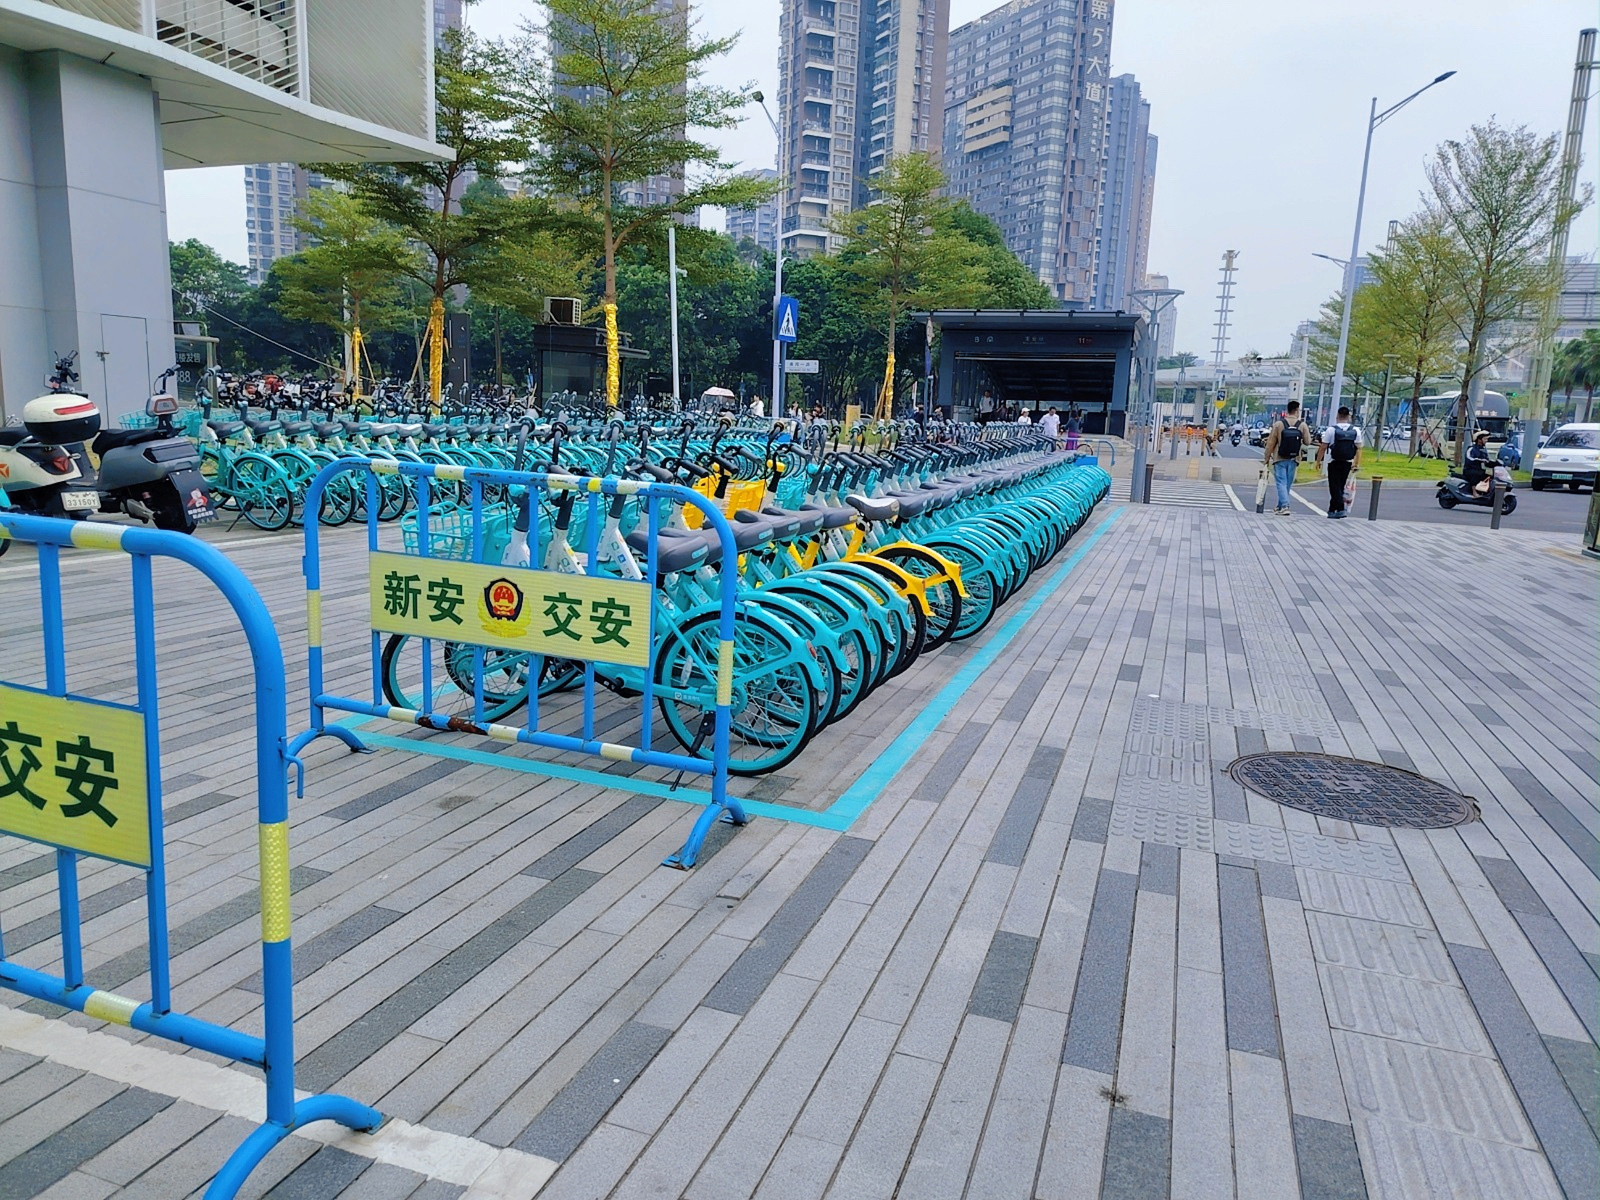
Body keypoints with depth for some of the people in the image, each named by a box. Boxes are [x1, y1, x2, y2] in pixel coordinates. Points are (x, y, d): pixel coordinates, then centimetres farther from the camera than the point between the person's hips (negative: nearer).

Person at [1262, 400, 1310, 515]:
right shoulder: (1302, 425, -4)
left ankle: (1284, 506, -18)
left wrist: (1266, 457, 2)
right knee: (1288, 484, 13)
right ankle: (1280, 506, 22)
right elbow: (1307, 441, -1)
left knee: (1281, 482, -4)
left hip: (1280, 459, -2)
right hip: (1293, 459, 2)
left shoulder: (1278, 424, -8)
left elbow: (1271, 442, -6)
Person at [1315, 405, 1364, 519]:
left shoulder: (1331, 429, -8)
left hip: (1334, 462, -4)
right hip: (1348, 463, 4)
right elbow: (1358, 448, 1)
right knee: (1340, 486, 13)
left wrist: (1318, 461, 2)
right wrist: (1357, 463, 5)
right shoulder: (1356, 430, 2)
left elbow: (1323, 447, -6)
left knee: (1335, 487, -2)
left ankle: (1340, 509, -14)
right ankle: (1332, 510, 20)